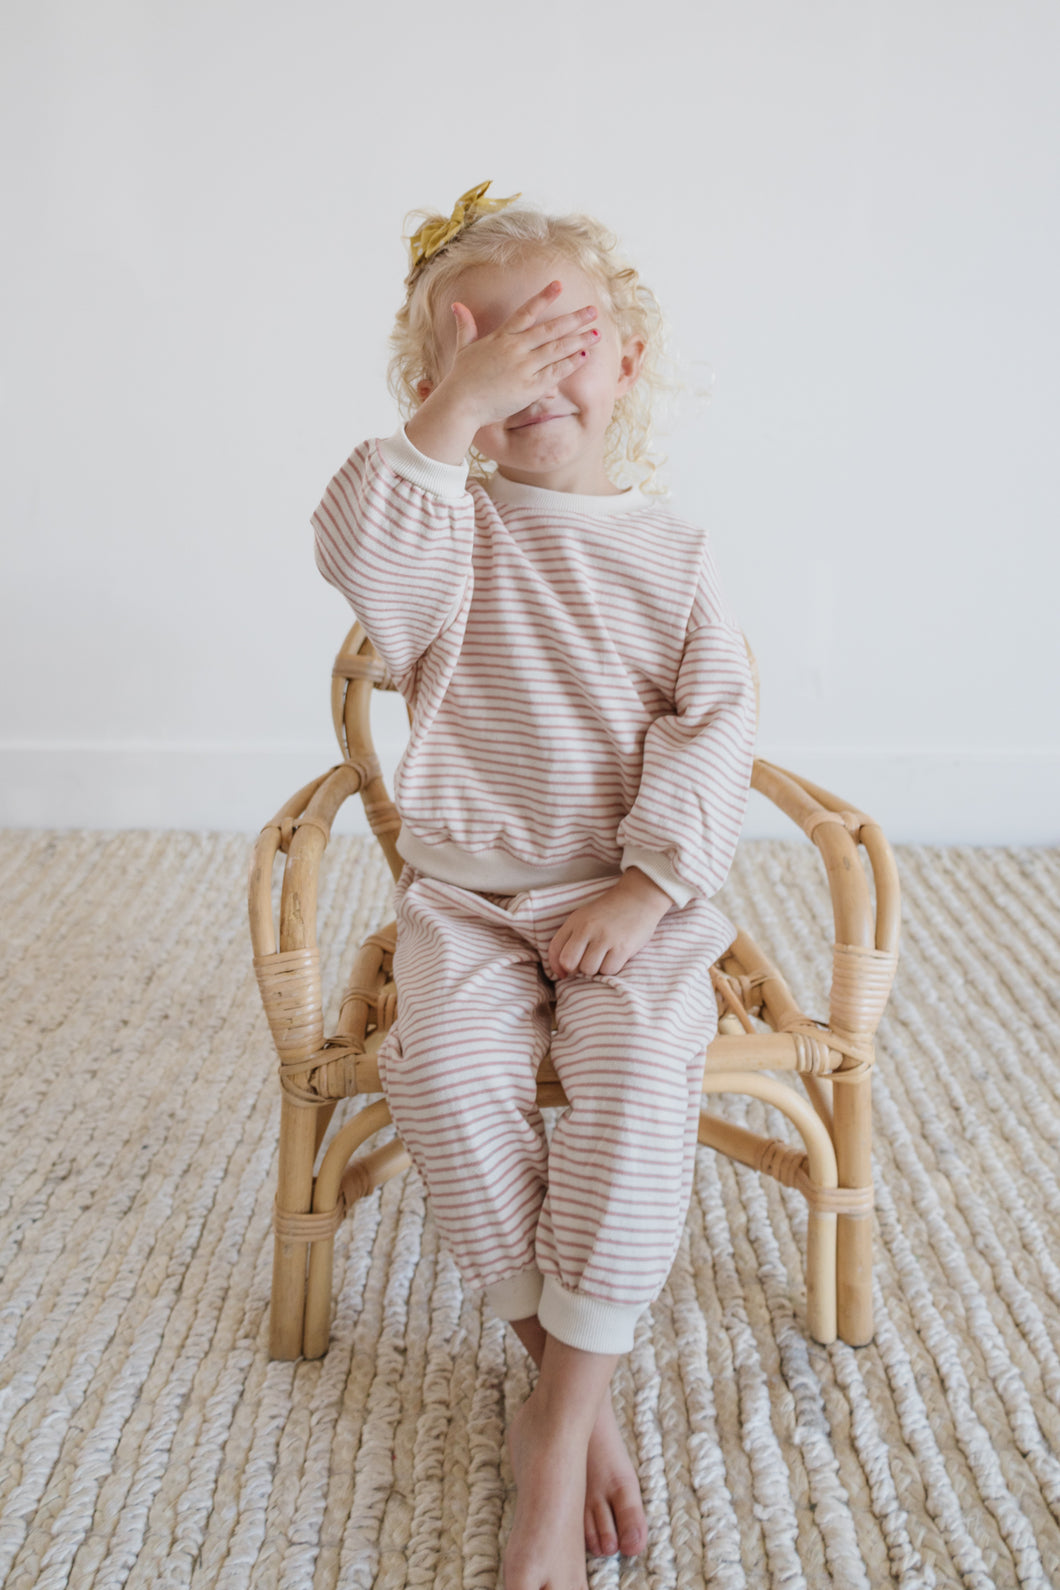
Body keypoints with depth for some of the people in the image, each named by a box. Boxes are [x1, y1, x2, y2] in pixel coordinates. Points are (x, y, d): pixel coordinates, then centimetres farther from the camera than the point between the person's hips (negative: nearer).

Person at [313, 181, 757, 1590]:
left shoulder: (671, 554, 4)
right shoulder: (452, 532, 2)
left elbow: (715, 729, -1)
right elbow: (361, 559, -22)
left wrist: (647, 885, -13)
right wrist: (456, 410, -28)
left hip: (633, 896, 0)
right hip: (470, 889, 0)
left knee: (639, 1079, -27)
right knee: (446, 1074, -26)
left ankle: (562, 1419, -14)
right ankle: (569, 1374, -8)